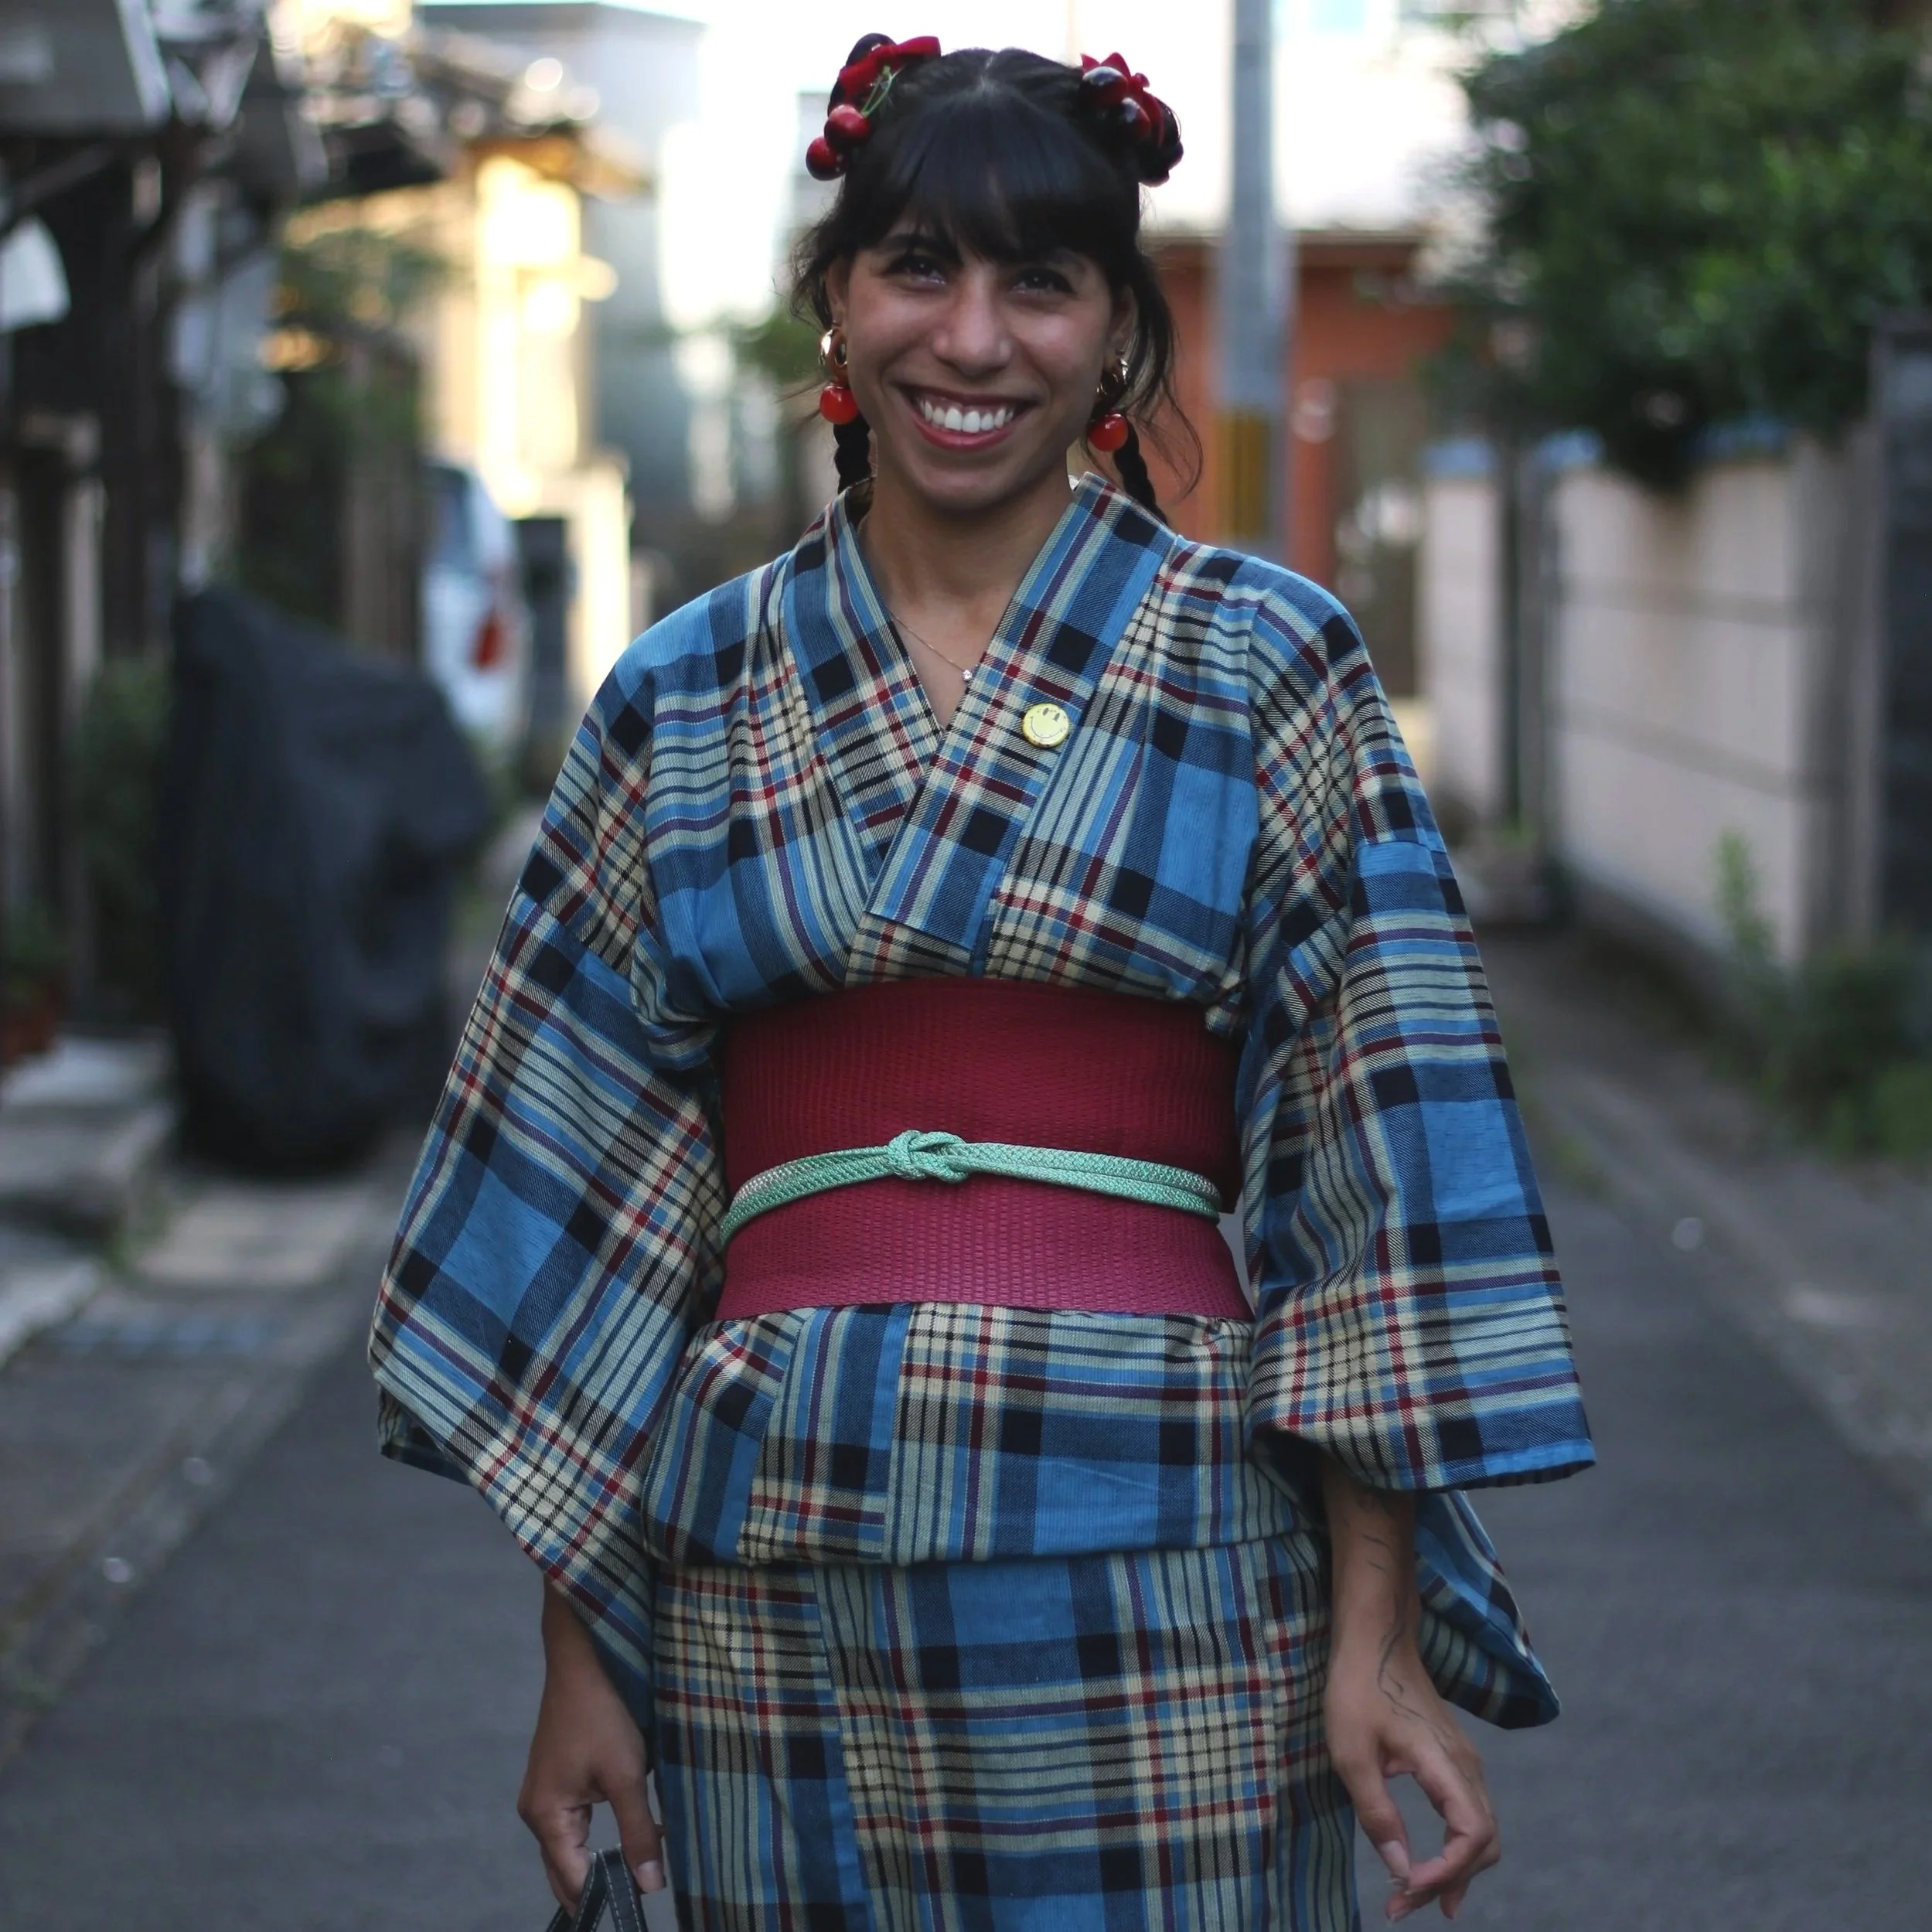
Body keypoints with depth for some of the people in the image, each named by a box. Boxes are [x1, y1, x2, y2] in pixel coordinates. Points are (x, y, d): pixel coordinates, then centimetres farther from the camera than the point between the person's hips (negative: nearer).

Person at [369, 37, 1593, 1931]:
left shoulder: (1264, 670, 3)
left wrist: (1380, 1632, -8)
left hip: (1156, 1568, -2)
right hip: (773, 1570, 2)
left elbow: (1380, 1139, -1)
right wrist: (576, 1656, 5)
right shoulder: (683, 704, 8)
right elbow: (582, 1186, 9)